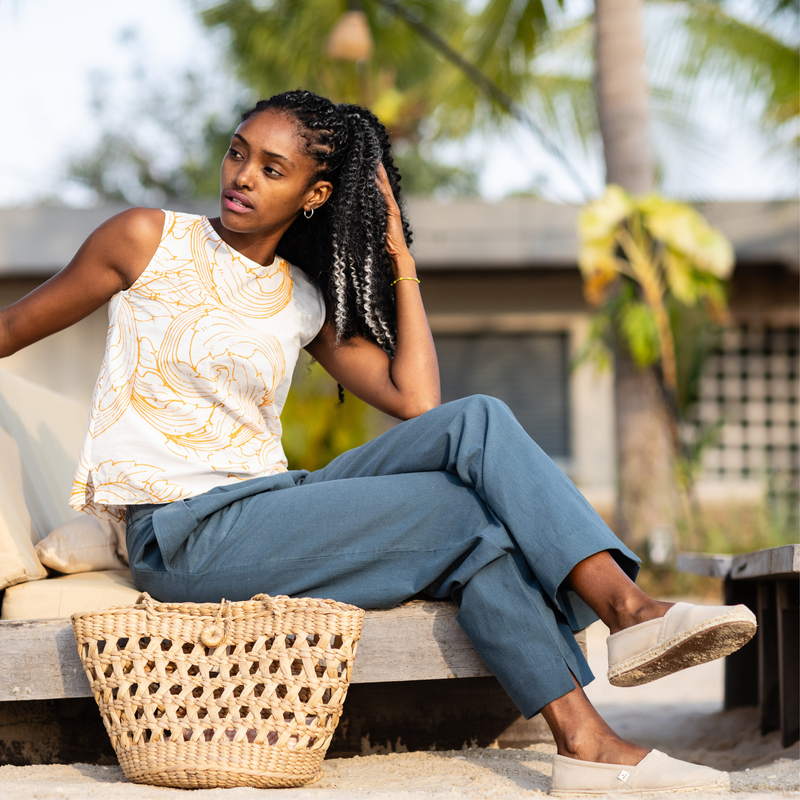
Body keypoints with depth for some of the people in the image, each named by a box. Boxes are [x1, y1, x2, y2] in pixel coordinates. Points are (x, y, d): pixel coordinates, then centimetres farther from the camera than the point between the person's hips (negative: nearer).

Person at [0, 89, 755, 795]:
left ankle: (622, 602, -28)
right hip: (182, 537, -5)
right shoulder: (149, 240, 1)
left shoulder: (308, 301, 14)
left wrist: (400, 262, 6)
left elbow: (416, 402, 1)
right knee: (480, 510, -19)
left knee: (476, 422, -20)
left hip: (271, 508, 5)